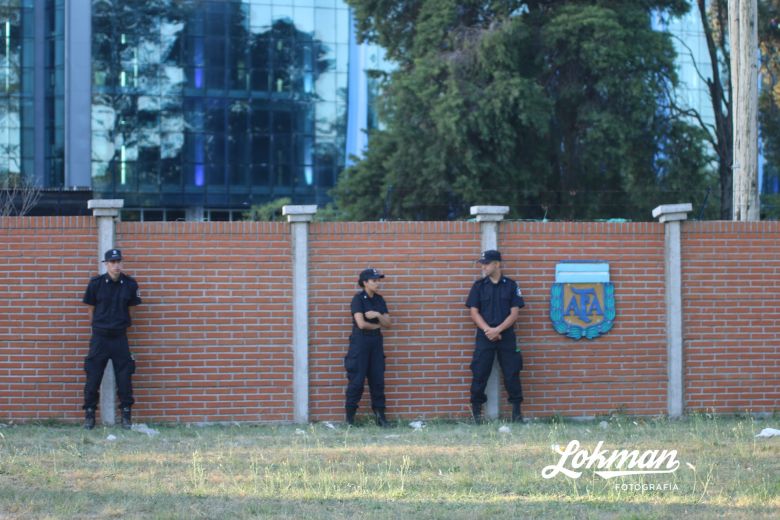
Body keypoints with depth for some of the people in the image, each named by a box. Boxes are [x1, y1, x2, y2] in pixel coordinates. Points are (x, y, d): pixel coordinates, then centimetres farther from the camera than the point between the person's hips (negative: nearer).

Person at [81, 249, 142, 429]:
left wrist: (125, 323, 10)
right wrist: (97, 326, 10)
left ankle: (126, 415, 14)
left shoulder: (129, 284, -2)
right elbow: (91, 309, 5)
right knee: (93, 377, 1)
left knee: (124, 377, 3)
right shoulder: (96, 283, -6)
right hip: (99, 338, -1)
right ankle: (89, 414, 11)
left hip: (120, 338, 1)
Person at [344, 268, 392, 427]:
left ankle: (380, 416, 10)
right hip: (360, 341, -6)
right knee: (357, 380, -4)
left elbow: (387, 324, 6)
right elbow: (361, 324, -18)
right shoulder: (358, 299, -8)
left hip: (376, 342, 6)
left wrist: (378, 315, -12)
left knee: (378, 379, 5)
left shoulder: (379, 299, 10)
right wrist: (376, 325, -3)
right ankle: (350, 417, 3)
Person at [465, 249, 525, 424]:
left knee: (512, 373, -1)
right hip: (484, 337, 1)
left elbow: (514, 313, -1)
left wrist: (498, 330, -13)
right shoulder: (479, 286, 7)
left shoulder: (511, 285, 4)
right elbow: (474, 312, 2)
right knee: (479, 373, -2)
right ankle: (476, 410, 4)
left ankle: (516, 410, 7)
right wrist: (488, 330, -12)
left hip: (506, 336, -1)